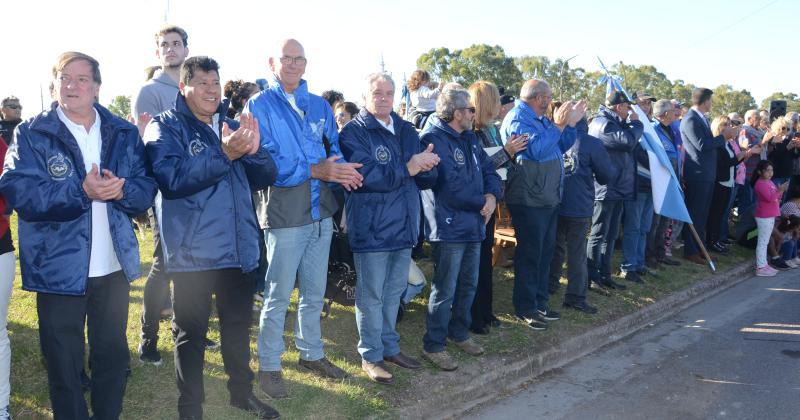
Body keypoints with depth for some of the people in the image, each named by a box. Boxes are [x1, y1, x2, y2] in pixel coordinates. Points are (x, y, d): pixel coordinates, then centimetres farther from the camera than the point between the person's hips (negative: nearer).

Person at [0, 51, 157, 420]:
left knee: (114, 358, 17)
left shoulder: (123, 133, 6)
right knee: (63, 365, 10)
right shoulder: (32, 133, -2)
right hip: (59, 268, -3)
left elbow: (147, 188, 0)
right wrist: (81, 192, -28)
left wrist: (121, 188, -21)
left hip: (115, 266, 3)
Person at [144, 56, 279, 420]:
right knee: (191, 333, 7)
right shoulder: (165, 127, -4)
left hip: (238, 249, 5)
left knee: (238, 324, 18)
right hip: (192, 252, -5)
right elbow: (171, 178, -21)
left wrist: (253, 150, -15)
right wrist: (224, 154, -30)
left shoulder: (232, 126, 12)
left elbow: (265, 178, 6)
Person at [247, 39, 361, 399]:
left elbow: (335, 149, 10)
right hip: (284, 214, -5)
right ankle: (269, 366, 19)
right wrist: (315, 170, -25)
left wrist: (342, 170, -14)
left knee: (314, 292, 17)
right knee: (278, 296, 3)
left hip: (321, 211, 6)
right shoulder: (259, 105, -5)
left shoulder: (320, 106, 12)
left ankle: (311, 353, 34)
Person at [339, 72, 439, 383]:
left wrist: (425, 166, -14)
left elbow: (426, 180, 9)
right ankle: (371, 356, 18)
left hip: (403, 226, 6)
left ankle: (390, 346, 32)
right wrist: (407, 168, -20)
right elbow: (366, 175, -22)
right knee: (371, 295, 4)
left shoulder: (406, 131, 12)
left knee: (394, 292, 17)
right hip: (371, 228, -6)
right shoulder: (354, 132, -7)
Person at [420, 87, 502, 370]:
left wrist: (492, 195, -8)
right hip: (449, 227, -9)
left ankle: (459, 332, 37)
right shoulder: (433, 139, -16)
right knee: (444, 291, -1)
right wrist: (482, 203, -11)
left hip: (473, 224, 9)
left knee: (468, 285, 19)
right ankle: (433, 346, 13)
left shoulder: (470, 139, 14)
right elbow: (453, 185, -22)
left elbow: (489, 171, 13)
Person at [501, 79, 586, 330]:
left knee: (544, 253, 15)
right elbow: (536, 149, -25)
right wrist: (558, 126, -18)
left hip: (548, 199, 10)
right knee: (529, 255, -3)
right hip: (529, 200, -10)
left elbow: (559, 147, 19)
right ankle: (525, 309, 7)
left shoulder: (540, 119, 18)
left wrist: (571, 123, 10)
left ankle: (540, 302, 26)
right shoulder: (517, 119, -13)